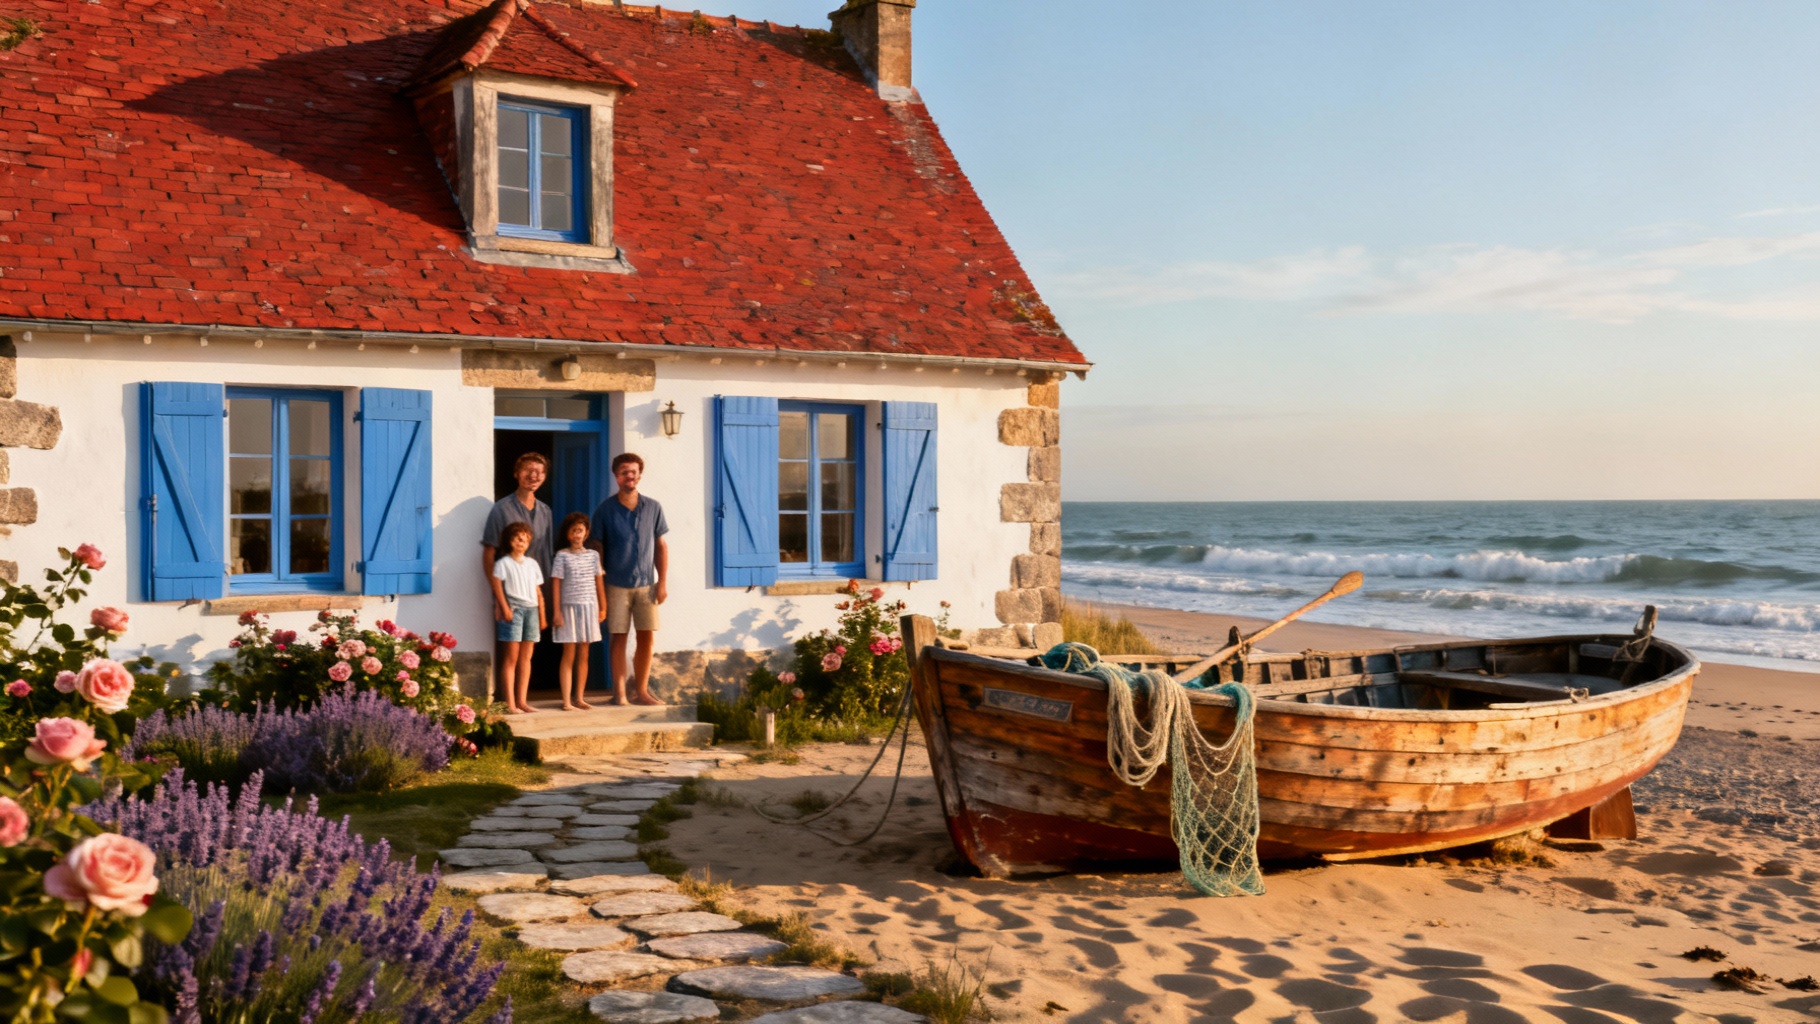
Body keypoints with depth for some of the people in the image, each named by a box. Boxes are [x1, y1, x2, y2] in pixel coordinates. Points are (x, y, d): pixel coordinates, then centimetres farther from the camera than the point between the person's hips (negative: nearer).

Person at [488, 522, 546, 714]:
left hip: (531, 609, 5)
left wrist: (542, 615, 14)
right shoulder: (503, 563, 1)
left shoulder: (532, 563, 17)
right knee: (512, 656, -6)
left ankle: (522, 700, 9)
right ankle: (510, 702, -6)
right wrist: (505, 607, -18)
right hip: (514, 609, -5)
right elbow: (497, 585, -8)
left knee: (526, 656, 5)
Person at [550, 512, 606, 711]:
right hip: (569, 607, -3)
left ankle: (580, 698, 16)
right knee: (569, 655, -2)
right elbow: (556, 584, -4)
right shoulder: (562, 556, -2)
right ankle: (566, 701, -2)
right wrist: (557, 611, -8)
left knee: (583, 655, 8)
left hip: (589, 607, 4)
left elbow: (599, 582, 11)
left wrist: (603, 607, 9)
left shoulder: (593, 555, 8)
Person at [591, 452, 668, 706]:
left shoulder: (653, 508, 6)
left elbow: (661, 546, 8)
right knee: (618, 637, 0)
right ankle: (619, 693, 8)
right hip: (617, 585, -2)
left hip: (646, 584, 2)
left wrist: (663, 581, 2)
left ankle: (641, 692, 14)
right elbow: (597, 549, 2)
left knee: (647, 637, 3)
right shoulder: (605, 510, -1)